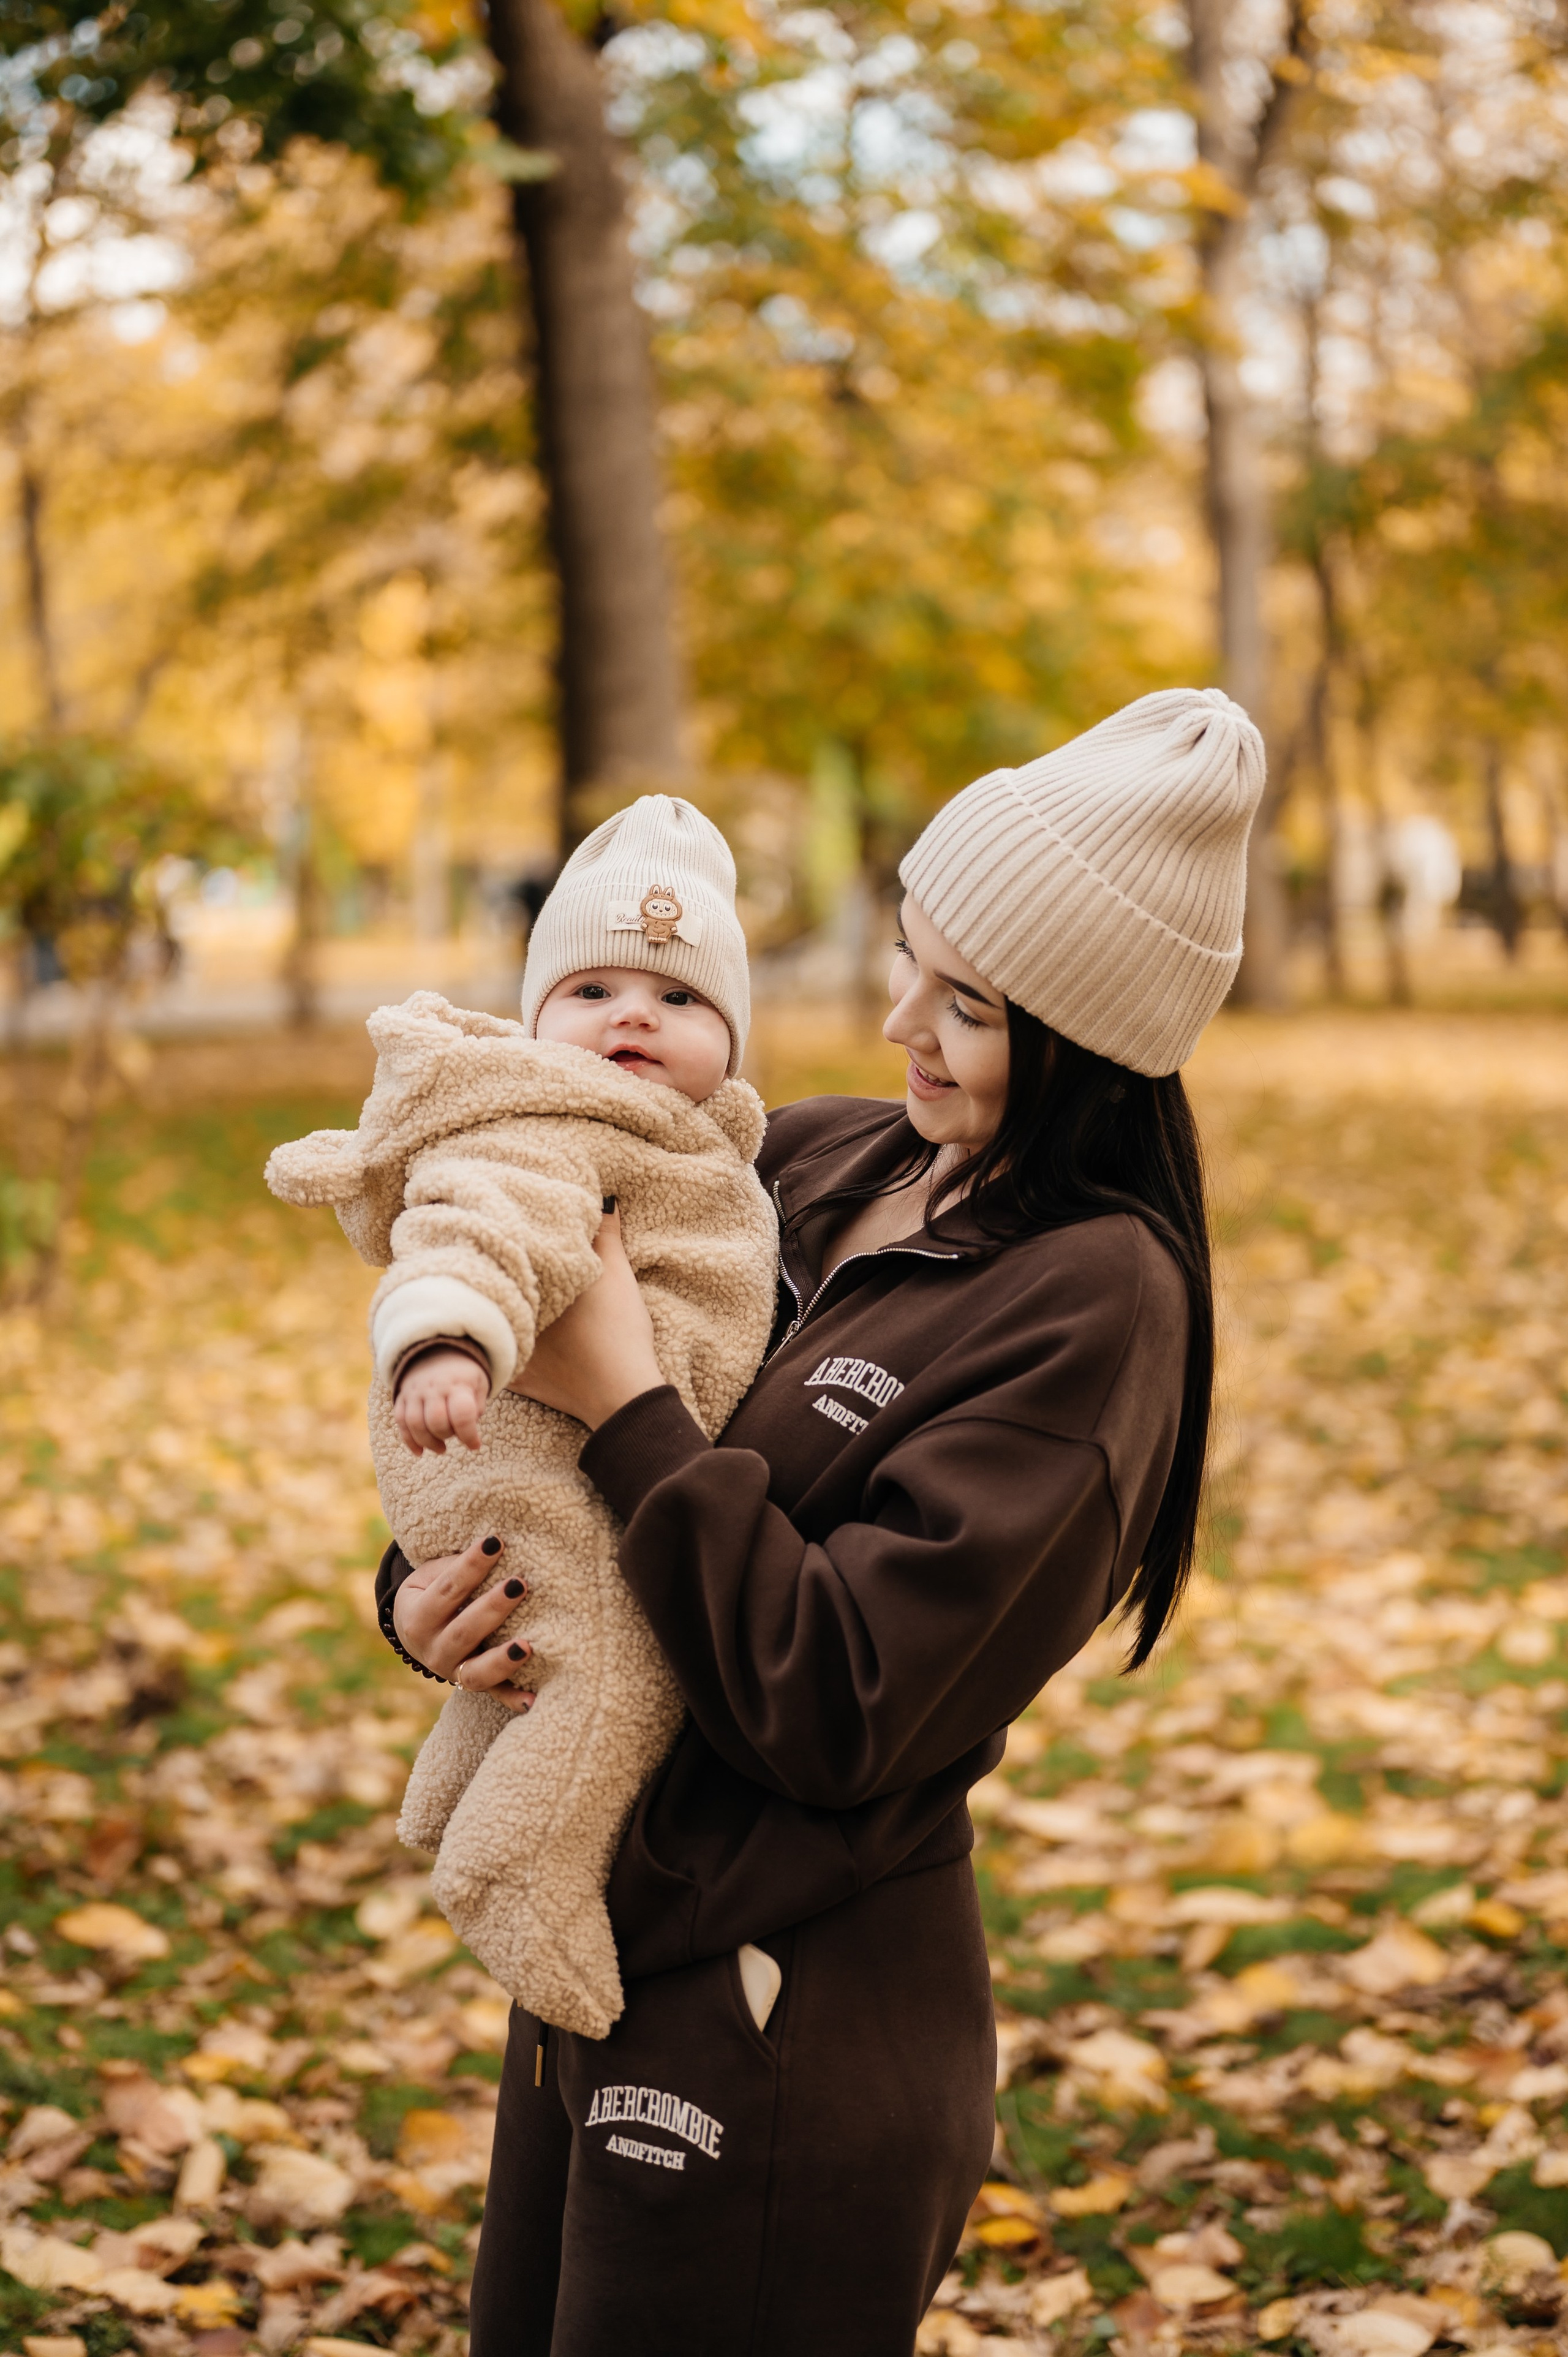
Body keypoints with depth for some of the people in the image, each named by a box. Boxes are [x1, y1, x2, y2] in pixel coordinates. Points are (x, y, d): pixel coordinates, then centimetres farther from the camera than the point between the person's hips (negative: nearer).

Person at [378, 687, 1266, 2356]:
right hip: (599, 1962, 8)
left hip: (784, 2045, -8)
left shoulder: (1093, 1299, -18)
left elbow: (834, 1707, -22)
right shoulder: (819, 1165, 5)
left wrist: (628, 1404, -19)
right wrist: (421, 1583, -6)